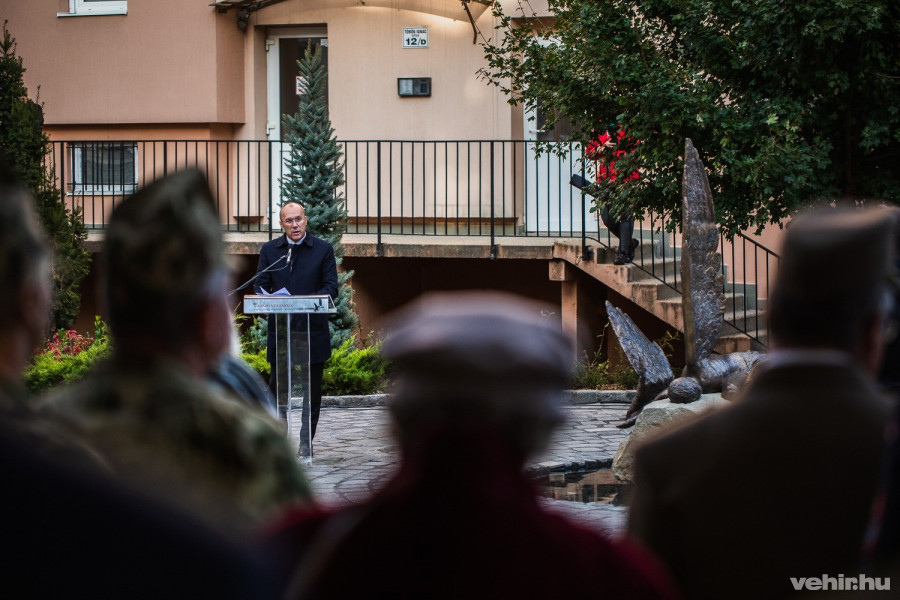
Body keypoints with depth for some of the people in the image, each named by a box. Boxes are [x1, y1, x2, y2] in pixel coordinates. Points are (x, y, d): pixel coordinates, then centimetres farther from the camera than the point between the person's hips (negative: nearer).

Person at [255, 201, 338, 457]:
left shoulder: (323, 249, 4)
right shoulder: (269, 250, 10)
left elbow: (331, 287, 0)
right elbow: (260, 285, 10)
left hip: (313, 329, -1)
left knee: (311, 390, 3)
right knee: (277, 386, 2)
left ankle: (306, 442, 12)